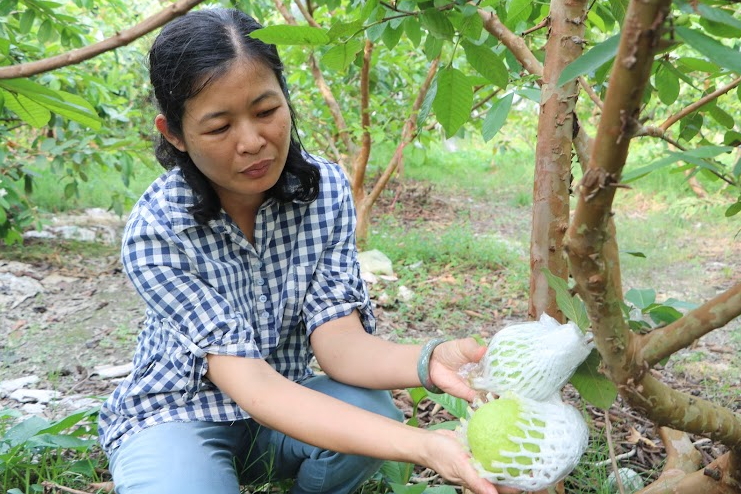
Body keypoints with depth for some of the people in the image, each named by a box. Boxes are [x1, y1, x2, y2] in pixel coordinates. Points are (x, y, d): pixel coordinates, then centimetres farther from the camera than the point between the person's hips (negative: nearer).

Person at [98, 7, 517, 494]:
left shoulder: (326, 189, -14)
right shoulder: (154, 233, -24)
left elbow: (335, 338, -19)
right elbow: (249, 382, -31)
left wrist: (429, 361, -43)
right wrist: (419, 445, -44)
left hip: (285, 401, 4)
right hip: (176, 416, -3)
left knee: (372, 413, -28)